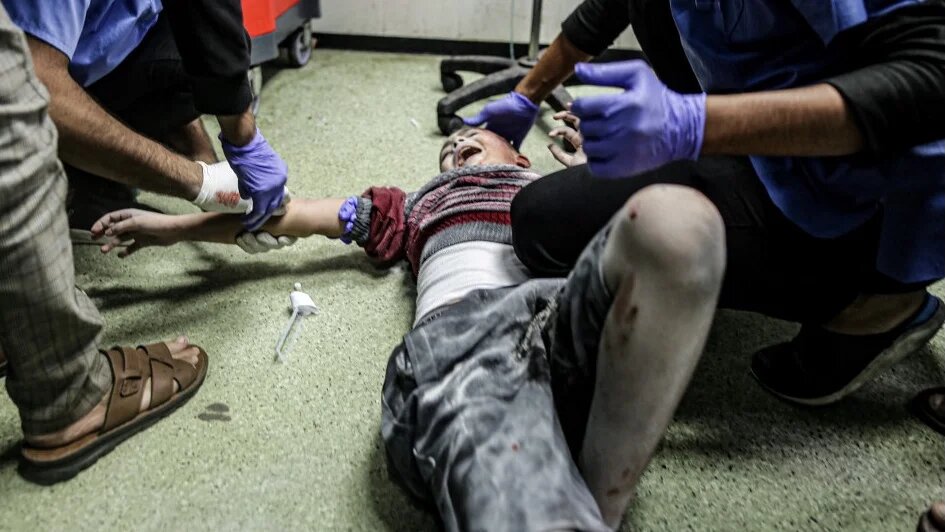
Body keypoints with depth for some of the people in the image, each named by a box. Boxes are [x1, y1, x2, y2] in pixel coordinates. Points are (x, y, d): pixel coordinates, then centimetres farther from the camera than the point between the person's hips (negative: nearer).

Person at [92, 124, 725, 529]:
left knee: (670, 213, -34)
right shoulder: (420, 202, 42)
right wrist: (179, 225, 45)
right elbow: (293, 212, 42)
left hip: (574, 308, 2)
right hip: (454, 331, -2)